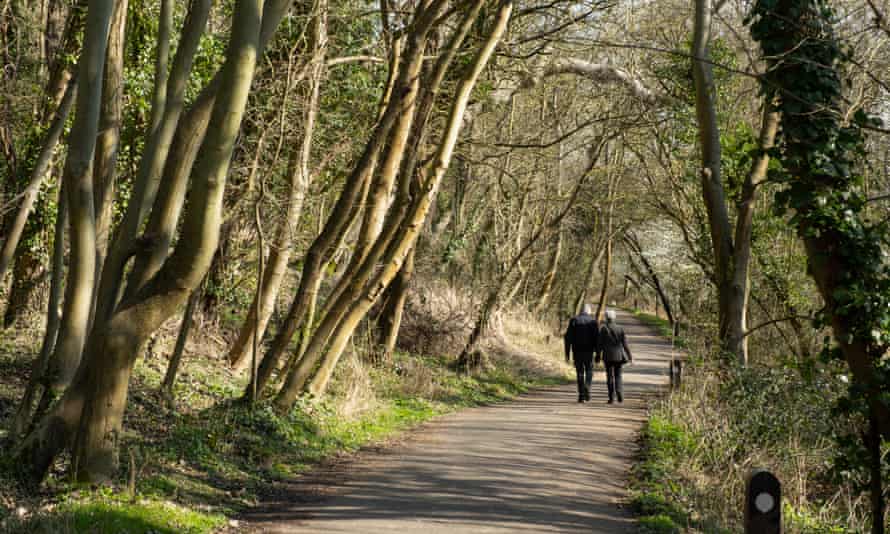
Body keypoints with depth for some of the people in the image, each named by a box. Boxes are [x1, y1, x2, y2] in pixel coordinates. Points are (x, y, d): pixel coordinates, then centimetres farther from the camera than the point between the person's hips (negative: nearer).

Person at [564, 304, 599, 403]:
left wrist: (567, 353, 1)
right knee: (589, 371, 17)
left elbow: (568, 337, -3)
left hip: (577, 352, 1)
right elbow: (597, 338, -5)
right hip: (588, 352, -1)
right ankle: (587, 389, -5)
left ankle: (581, 395, 6)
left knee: (580, 373, 10)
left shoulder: (574, 320, 1)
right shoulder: (593, 321, -1)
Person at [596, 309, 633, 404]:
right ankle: (620, 396, -7)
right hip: (619, 356, 2)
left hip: (608, 356, -2)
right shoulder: (620, 329, 2)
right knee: (618, 376, 10)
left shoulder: (603, 329, -6)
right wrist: (629, 356, 9)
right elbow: (625, 343, 2)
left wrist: (598, 357, 1)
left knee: (610, 376, 5)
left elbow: (600, 344, -6)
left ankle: (611, 398, 3)